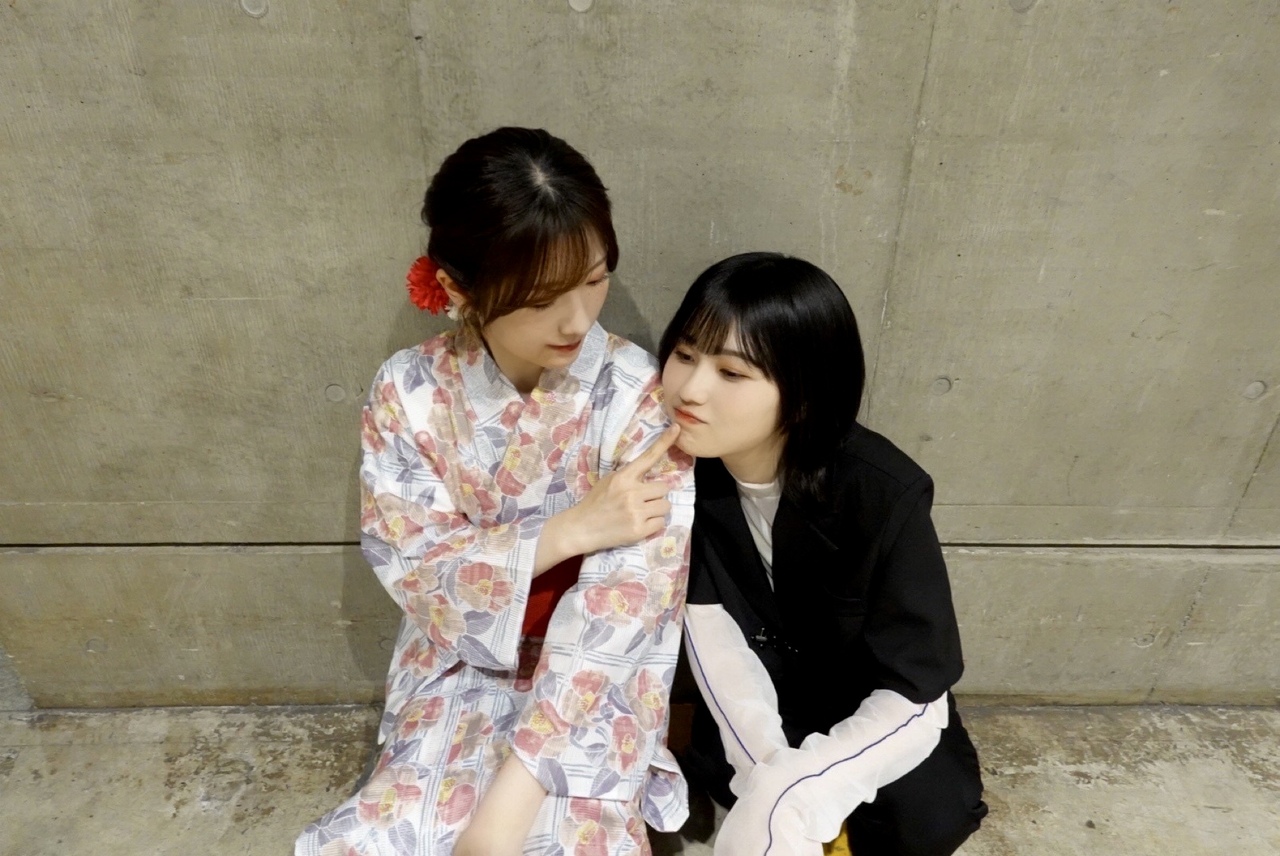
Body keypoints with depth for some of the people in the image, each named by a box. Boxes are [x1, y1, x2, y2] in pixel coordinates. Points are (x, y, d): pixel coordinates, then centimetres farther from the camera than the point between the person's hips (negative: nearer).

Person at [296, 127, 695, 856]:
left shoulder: (638, 394, -17)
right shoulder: (409, 394, -10)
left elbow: (623, 613, -20)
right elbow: (414, 568, -11)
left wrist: (513, 795, -25)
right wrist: (571, 528, -23)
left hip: (592, 691, -1)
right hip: (461, 674, 2)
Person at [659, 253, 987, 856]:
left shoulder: (883, 493, -30)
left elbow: (914, 698, -25)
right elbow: (707, 621, -16)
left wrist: (788, 800, -36)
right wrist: (765, 767, -30)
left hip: (874, 717, -2)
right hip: (761, 704, 3)